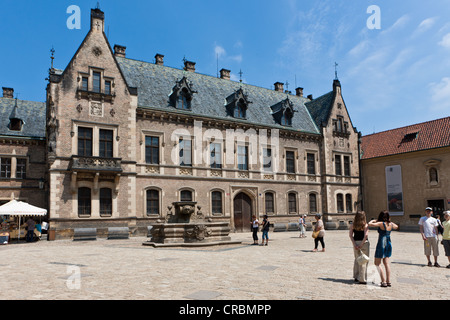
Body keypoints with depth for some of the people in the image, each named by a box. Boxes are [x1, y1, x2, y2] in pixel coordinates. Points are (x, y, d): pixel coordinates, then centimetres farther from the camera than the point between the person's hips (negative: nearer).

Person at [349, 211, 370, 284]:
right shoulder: (365, 225, -9)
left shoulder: (353, 225, 1)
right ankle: (362, 279, 6)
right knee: (364, 261, 4)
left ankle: (356, 277, 26)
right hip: (364, 243, -4)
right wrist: (361, 244, -16)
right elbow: (366, 235, -20)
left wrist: (354, 244, -7)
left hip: (356, 243, 4)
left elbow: (350, 235, -5)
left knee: (357, 260, 19)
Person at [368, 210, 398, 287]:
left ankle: (384, 281, -2)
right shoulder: (391, 224, 3)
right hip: (388, 244, 6)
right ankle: (388, 281, 12)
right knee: (386, 263, 12)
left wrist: (373, 221, -3)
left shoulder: (381, 223, -14)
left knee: (377, 263, 2)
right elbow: (396, 227, 26)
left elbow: (370, 224, -23)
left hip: (381, 244, -6)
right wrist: (390, 221, 29)